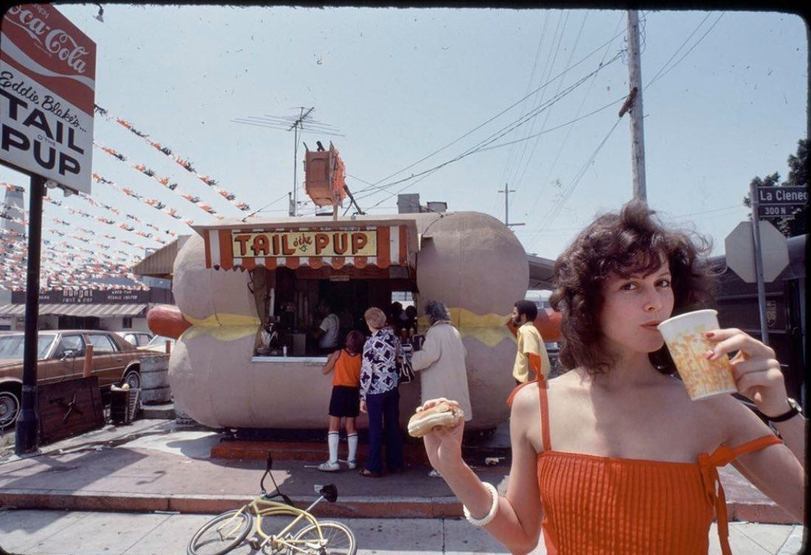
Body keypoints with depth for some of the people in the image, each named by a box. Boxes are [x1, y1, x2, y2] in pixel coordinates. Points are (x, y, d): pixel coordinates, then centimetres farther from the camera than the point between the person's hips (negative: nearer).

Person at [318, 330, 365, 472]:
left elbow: (325, 371, 6)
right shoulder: (361, 358, 0)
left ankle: (333, 461, -4)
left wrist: (330, 359, 22)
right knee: (351, 426, 13)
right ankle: (352, 460, 19)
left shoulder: (338, 353, -5)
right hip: (354, 392, 3)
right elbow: (362, 378, 5)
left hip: (340, 390, -3)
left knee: (334, 427, 1)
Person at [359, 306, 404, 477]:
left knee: (375, 429, 4)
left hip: (376, 390, -5)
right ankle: (395, 464, 23)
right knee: (393, 426, 13)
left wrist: (362, 397, -8)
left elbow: (366, 372, -13)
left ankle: (374, 468, 12)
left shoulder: (371, 343, -15)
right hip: (393, 388, 5)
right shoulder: (394, 338, 1)